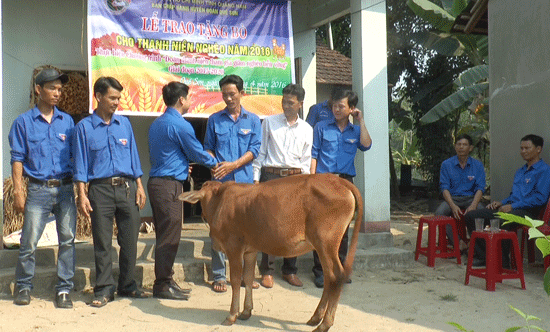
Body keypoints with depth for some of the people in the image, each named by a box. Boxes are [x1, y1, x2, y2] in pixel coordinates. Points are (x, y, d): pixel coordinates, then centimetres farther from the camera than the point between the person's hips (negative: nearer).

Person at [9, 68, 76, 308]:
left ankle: (64, 290, 11)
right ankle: (23, 287, 19)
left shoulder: (67, 121, 11)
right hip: (38, 190, -2)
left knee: (67, 240, 1)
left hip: (65, 189, 2)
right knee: (29, 241, -1)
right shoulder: (24, 122, 4)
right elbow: (17, 159, 2)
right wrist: (18, 192, -5)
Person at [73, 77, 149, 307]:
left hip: (127, 187, 3)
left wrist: (139, 186, 7)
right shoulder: (84, 127, 3)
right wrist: (82, 195, -6)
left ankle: (127, 286, 20)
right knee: (102, 242, 1)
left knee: (130, 240, 6)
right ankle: (104, 289, 12)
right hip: (101, 189, -3)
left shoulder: (124, 124, 12)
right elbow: (80, 165, 1)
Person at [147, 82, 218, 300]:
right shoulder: (180, 125, -12)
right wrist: (215, 163, 13)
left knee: (164, 235, 14)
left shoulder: (156, 124, 17)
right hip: (169, 185, -10)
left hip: (156, 181, 10)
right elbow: (197, 153, -5)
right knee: (169, 236, -4)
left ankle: (164, 281, 21)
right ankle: (163, 285, 2)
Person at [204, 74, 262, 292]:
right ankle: (219, 276, 5)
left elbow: (254, 149, 3)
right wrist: (214, 166, -7)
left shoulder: (252, 120, 11)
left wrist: (233, 165, -10)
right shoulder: (215, 119, 12)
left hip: (245, 180, 1)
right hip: (221, 181, 0)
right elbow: (208, 148, 13)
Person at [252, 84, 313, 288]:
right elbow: (260, 152, 6)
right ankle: (267, 271, 5)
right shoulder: (269, 122, 7)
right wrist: (255, 178, 0)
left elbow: (306, 160, 13)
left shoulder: (307, 129, 12)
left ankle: (290, 271, 16)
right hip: (271, 176, -2)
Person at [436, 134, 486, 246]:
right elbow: (444, 188, -3)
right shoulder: (446, 164, 3)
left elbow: (480, 188, -1)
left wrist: (473, 205, -21)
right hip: (452, 198, 0)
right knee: (439, 213, -31)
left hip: (470, 198, 0)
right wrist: (453, 206, -21)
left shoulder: (477, 165, 5)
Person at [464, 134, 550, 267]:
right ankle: (481, 256, -1)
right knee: (471, 216, -4)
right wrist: (501, 202, 10)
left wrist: (512, 206, -16)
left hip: (526, 211, -9)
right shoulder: (520, 171, 27)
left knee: (500, 222, -40)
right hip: (510, 208, 9)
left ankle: (502, 262, -21)